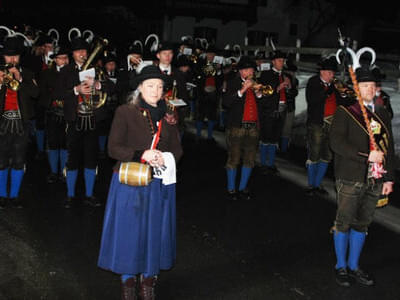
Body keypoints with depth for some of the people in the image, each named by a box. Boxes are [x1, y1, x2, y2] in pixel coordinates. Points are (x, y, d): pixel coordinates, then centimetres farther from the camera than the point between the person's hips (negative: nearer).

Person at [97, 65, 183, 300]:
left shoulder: (168, 115, 9)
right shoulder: (125, 112, -3)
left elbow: (177, 149, 10)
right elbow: (113, 148, -8)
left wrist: (165, 158, -12)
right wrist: (141, 155, -22)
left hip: (159, 183, 4)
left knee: (154, 230, 9)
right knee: (128, 230, 3)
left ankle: (148, 278, 25)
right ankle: (128, 281, 20)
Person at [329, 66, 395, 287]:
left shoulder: (382, 114, 12)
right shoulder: (344, 112, -4)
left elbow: (389, 147, 14)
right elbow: (336, 142, -15)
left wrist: (389, 177, 8)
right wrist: (366, 156, -19)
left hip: (374, 180, 5)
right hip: (350, 179, -5)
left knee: (362, 224, 12)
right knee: (344, 222, 4)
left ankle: (353, 266, 26)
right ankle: (341, 267, 20)